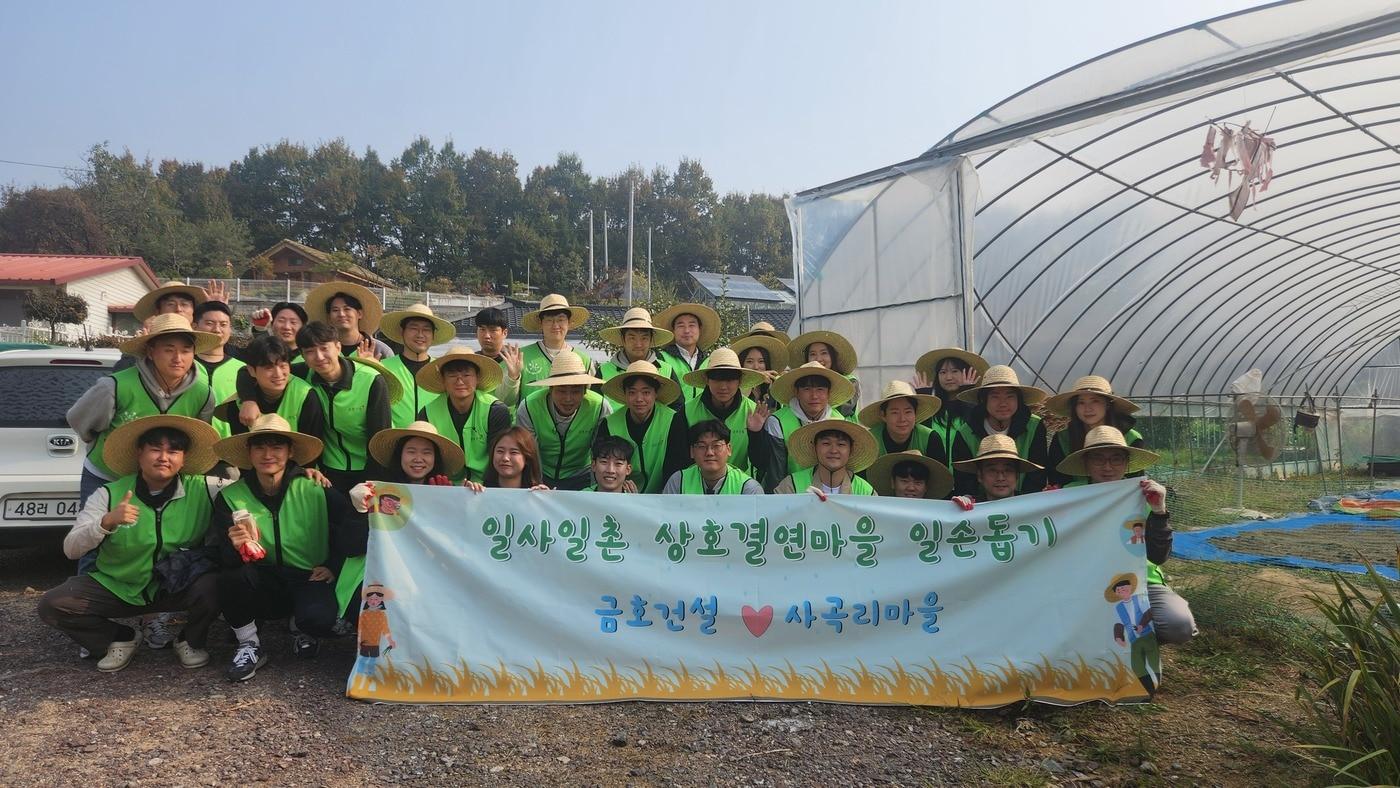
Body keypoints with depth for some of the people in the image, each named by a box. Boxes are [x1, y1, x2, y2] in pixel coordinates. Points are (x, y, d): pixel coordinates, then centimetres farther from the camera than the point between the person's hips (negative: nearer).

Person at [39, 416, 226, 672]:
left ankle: (191, 641, 2)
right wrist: (107, 522, -32)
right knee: (51, 605, -18)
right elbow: (71, 549, -12)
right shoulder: (109, 494, -9)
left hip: (179, 585, -1)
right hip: (117, 588, 2)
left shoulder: (202, 490, -10)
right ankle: (122, 638, 9)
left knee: (214, 586, -32)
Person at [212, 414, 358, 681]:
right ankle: (249, 646, -3)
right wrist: (236, 548, -30)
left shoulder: (315, 491, -10)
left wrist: (334, 565, -11)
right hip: (263, 584, 2)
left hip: (308, 580, -1)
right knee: (233, 576, -31)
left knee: (319, 618, -33)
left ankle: (300, 627, 9)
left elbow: (355, 526, -4)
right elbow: (223, 558, -9)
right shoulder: (229, 498, -5)